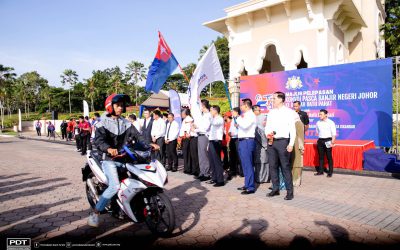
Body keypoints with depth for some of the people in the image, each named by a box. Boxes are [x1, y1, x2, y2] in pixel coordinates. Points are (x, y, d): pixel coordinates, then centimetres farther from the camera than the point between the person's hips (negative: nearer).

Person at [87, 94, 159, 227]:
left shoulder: (126, 123, 13)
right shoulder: (103, 123, -3)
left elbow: (137, 136, 4)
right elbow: (98, 140, -19)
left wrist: (149, 145, -13)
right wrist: (108, 149, -39)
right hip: (109, 159, -5)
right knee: (115, 186, -23)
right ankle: (95, 213, -8)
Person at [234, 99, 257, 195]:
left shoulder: (251, 115, -10)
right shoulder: (245, 115, 19)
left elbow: (245, 125, -25)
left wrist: (237, 118, -13)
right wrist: (238, 125, 8)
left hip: (247, 141, -10)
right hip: (242, 141, 10)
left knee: (248, 164, -8)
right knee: (245, 164, 15)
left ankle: (251, 187, -2)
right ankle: (247, 184, 25)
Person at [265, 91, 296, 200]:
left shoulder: (289, 112, -3)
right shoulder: (271, 112, 13)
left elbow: (292, 129, -5)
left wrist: (291, 144, -12)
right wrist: (267, 133, -5)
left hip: (283, 141, -6)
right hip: (271, 141, 6)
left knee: (285, 167, -3)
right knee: (273, 166, 9)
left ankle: (290, 192, 6)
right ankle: (275, 189, 20)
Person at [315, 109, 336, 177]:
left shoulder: (330, 122, -4)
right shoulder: (318, 123, 9)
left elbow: (334, 134, -6)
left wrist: (332, 142, -13)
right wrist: (319, 140, 12)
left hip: (327, 140, -4)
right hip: (320, 141, 4)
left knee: (329, 157, 0)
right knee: (321, 156, 9)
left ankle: (330, 172, 8)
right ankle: (320, 171, 16)